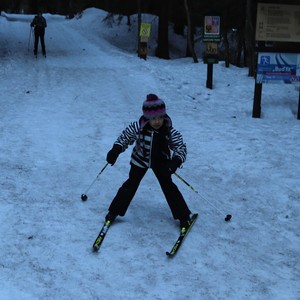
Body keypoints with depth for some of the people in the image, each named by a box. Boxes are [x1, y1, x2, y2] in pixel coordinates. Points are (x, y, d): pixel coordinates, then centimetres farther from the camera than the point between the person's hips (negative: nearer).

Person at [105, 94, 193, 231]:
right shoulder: (137, 127, -28)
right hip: (140, 160, 0)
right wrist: (115, 150, -22)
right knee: (131, 184, 2)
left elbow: (181, 147, -23)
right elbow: (125, 137, -10)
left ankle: (183, 216, 13)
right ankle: (114, 211, 17)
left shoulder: (170, 132, -28)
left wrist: (176, 161, -41)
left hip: (161, 163, 0)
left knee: (168, 186, 1)